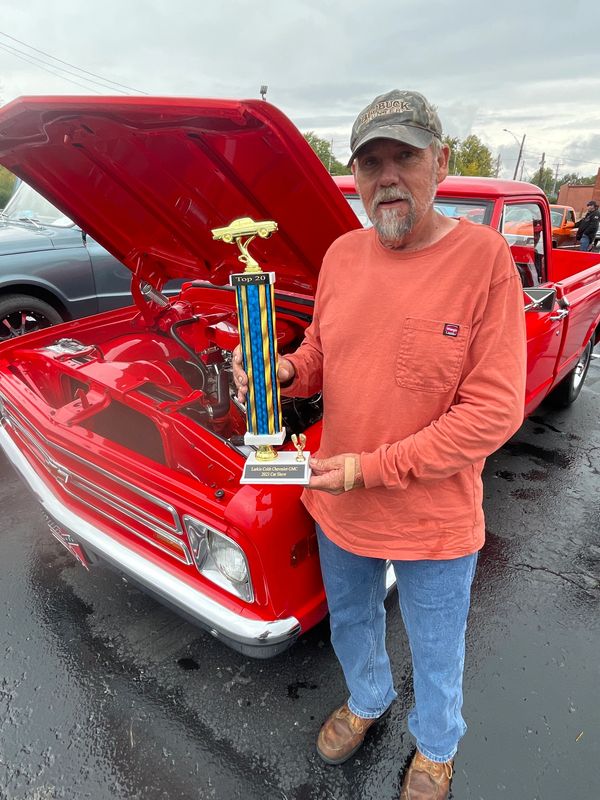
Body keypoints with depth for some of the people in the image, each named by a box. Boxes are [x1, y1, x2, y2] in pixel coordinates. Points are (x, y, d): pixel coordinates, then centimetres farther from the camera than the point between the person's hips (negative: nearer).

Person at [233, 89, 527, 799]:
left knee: (435, 653, 23)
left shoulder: (484, 257, -18)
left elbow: (495, 410, -21)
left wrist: (373, 467, -22)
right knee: (350, 622, 29)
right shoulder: (342, 254, -3)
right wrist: (284, 373, -14)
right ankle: (368, 700, 63)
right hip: (339, 506, 5)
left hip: (434, 520, -4)